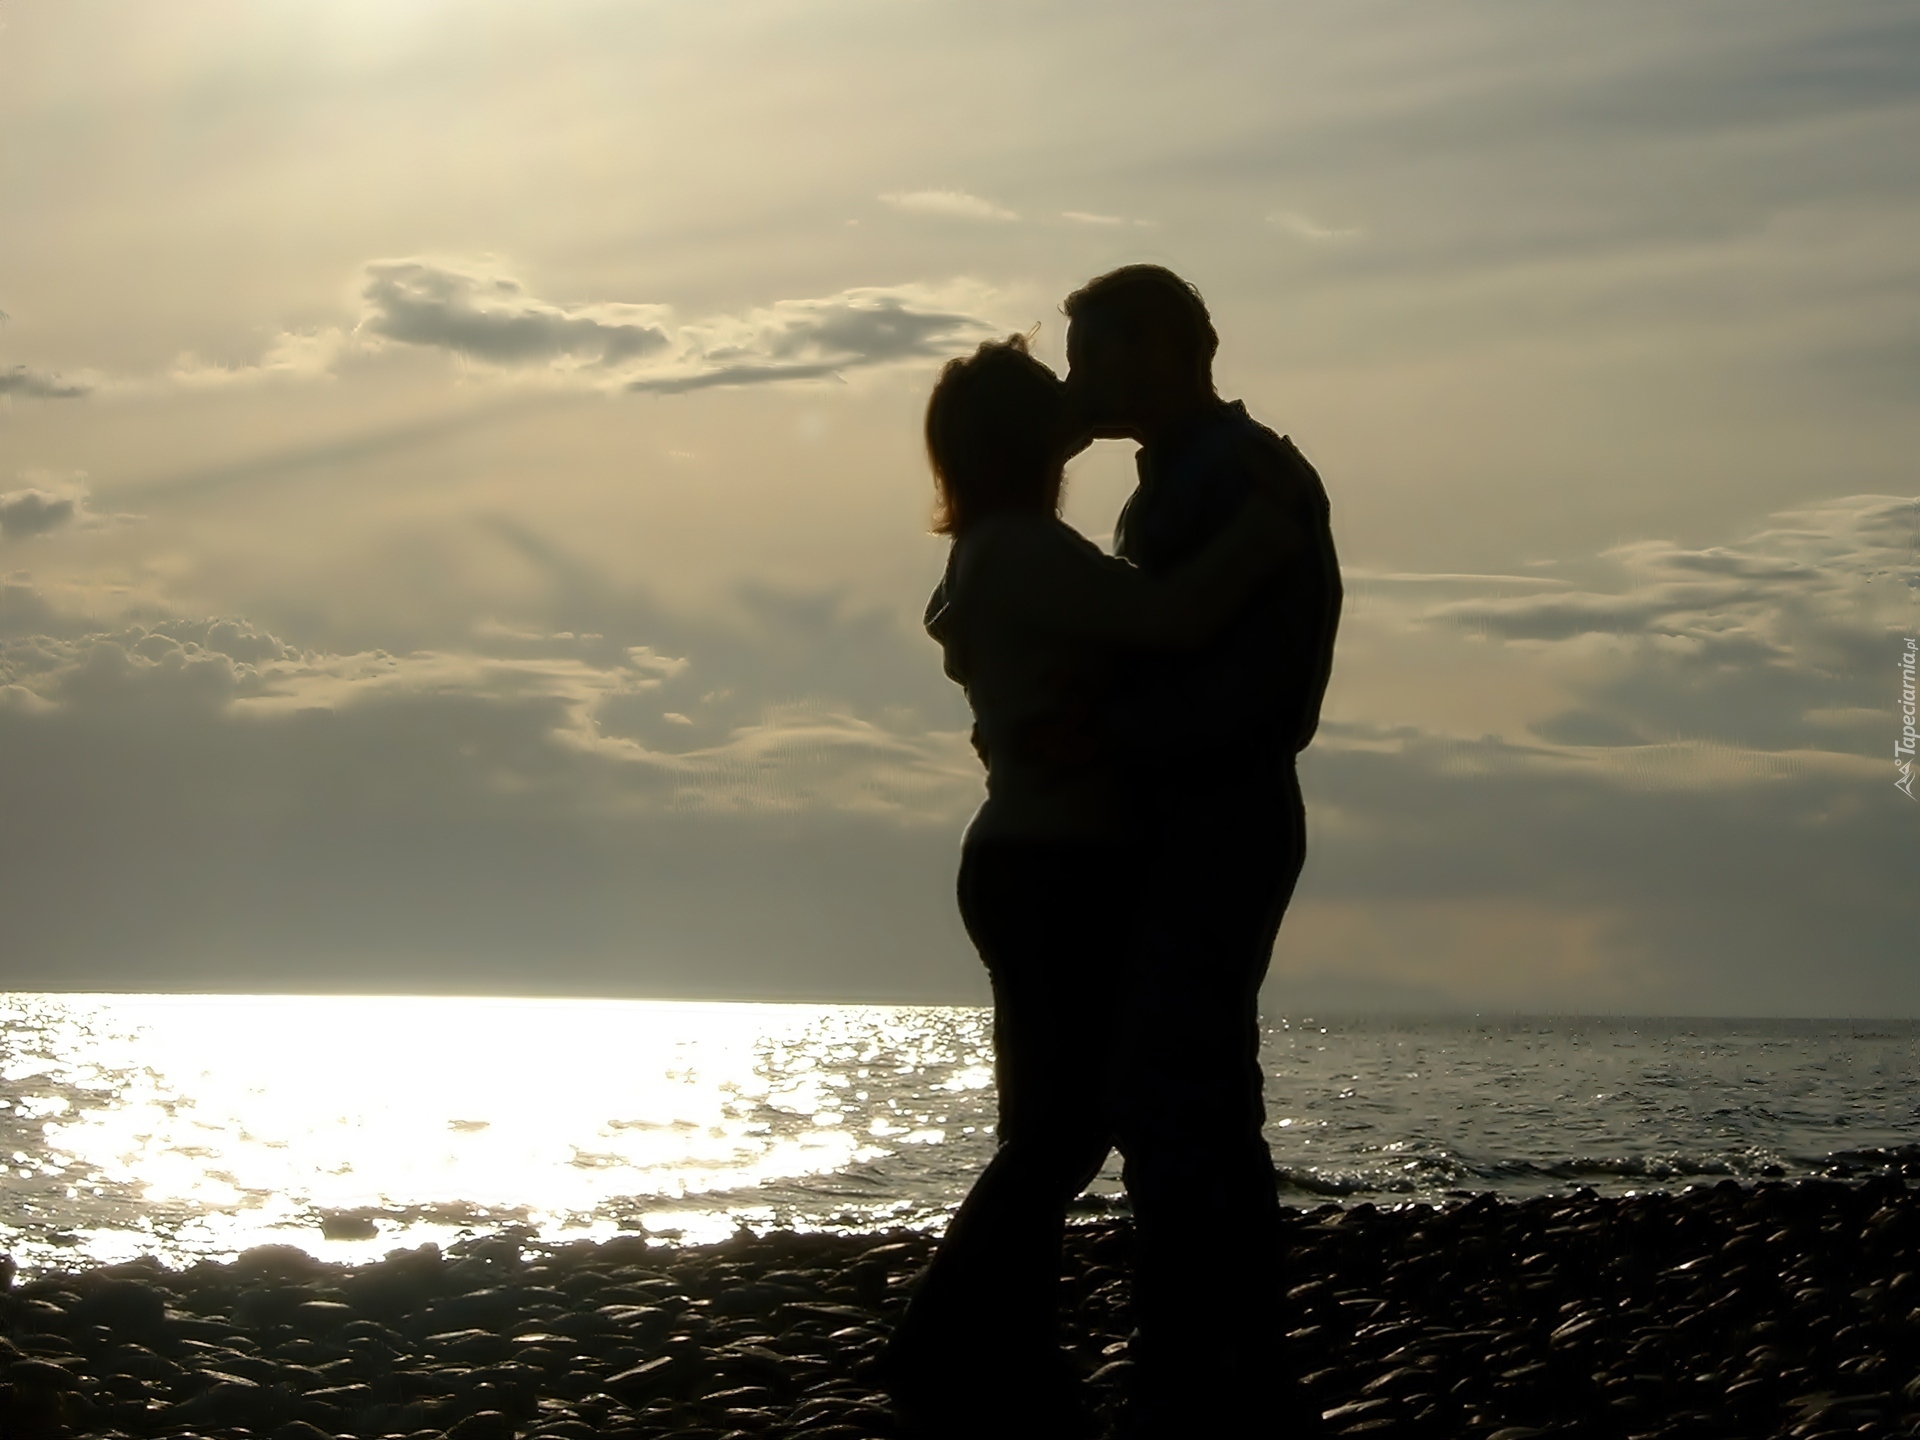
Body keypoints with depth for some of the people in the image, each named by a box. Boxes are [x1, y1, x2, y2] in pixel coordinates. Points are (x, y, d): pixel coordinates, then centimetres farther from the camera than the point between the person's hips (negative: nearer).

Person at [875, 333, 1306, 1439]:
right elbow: (1175, 619, -27)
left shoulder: (1003, 557, 17)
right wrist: (1273, 522, -16)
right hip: (1056, 874, -10)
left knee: (1055, 1127, 10)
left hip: (1042, 867, 10)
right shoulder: (1025, 552, -16)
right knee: (1062, 1129, -7)